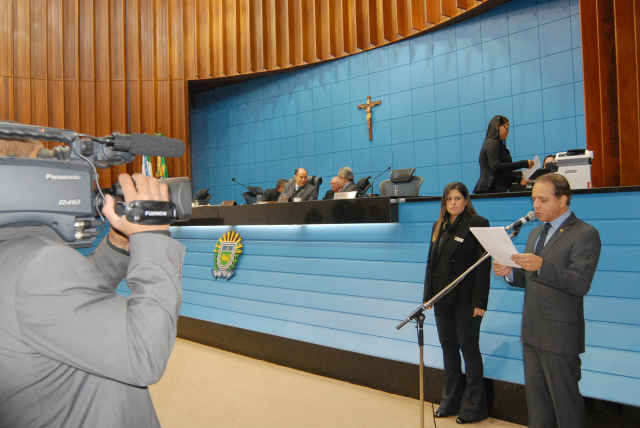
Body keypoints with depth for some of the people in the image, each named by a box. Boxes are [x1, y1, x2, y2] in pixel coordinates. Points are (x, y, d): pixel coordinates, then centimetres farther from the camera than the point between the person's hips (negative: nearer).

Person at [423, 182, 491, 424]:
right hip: (442, 298, 6)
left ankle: (474, 407, 19)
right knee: (448, 348, 14)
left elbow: (483, 265, -12)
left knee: (469, 348, 4)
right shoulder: (438, 226, 11)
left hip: (465, 299, -6)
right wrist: (428, 295, 9)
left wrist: (479, 301, -16)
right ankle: (451, 401, 29)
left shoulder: (477, 223, -8)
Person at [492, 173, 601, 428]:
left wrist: (541, 266, -31)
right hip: (532, 332, 8)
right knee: (536, 398, 18)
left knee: (565, 402, 5)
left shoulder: (584, 234, -10)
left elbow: (580, 284, -21)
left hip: (559, 335, -8)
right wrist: (510, 273, -1)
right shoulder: (536, 233, 15)